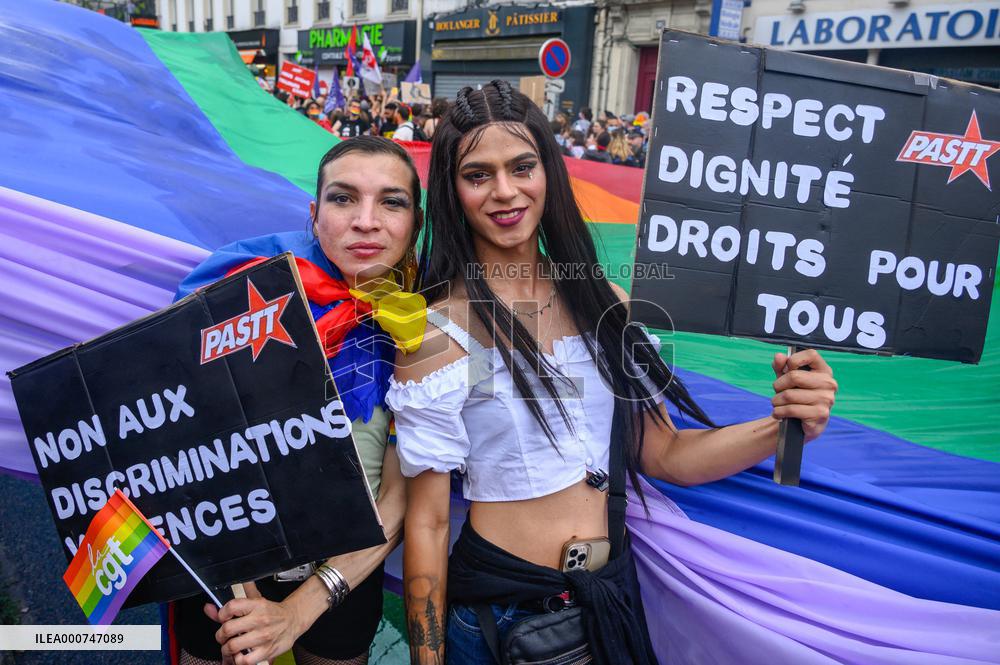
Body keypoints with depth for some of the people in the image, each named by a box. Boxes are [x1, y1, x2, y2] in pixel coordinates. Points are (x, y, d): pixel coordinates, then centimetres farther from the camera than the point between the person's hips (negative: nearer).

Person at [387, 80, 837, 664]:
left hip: (612, 592, 5)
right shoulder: (437, 335, -16)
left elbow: (663, 453, 0)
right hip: (499, 604, -4)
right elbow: (427, 522, -12)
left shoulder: (602, 303, -3)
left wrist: (779, 427, -15)